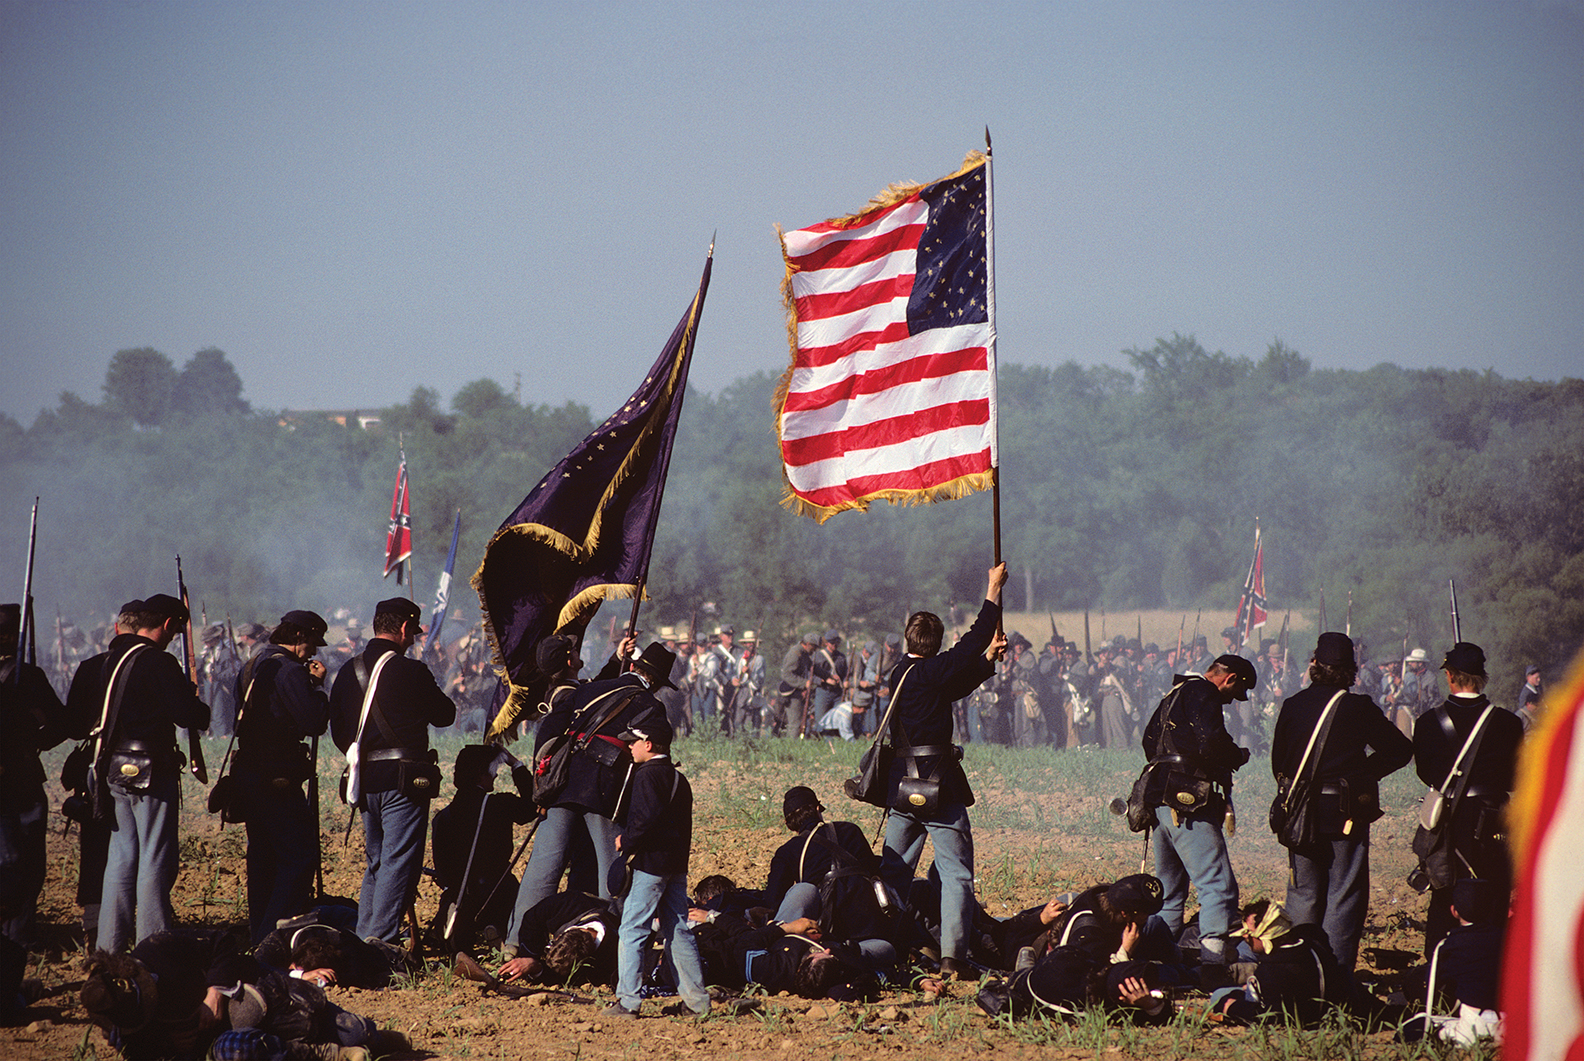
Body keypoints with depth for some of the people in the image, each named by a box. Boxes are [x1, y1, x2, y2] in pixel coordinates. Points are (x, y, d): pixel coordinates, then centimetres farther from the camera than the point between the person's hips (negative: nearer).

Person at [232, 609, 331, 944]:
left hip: (246, 775, 10)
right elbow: (315, 723, -18)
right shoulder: (289, 671, -15)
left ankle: (259, 939, 20)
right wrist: (317, 685, -3)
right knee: (299, 855, -8)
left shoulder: (249, 668, 15)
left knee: (263, 857, 15)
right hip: (276, 779, -10)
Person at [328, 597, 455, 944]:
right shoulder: (410, 672, -12)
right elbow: (445, 715, -1)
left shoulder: (349, 672, 8)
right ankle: (382, 940, -9)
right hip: (403, 780, -7)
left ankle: (363, 938, 17)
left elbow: (338, 730, 14)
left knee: (376, 862, 17)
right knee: (399, 862, -4)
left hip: (365, 781, 7)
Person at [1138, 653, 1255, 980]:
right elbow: (1212, 743, -21)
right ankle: (1213, 967, -22)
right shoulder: (1203, 695, -9)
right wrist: (1238, 756, -3)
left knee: (1169, 889, 17)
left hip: (1163, 802, 10)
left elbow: (1150, 739, 28)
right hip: (1189, 806, -10)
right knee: (1219, 886, -12)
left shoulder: (1176, 693, 21)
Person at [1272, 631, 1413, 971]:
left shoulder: (1292, 706, 0)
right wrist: (1366, 771, 8)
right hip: (1347, 815, -3)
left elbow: (1278, 763, 9)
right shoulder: (1357, 708, -10)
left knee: (1303, 893, 13)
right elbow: (1401, 750, -3)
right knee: (1344, 895, 2)